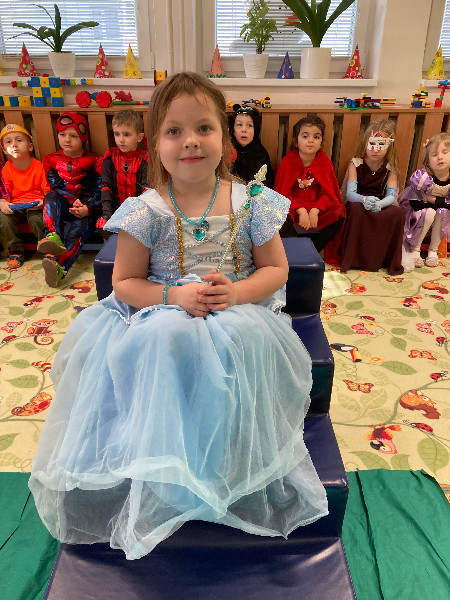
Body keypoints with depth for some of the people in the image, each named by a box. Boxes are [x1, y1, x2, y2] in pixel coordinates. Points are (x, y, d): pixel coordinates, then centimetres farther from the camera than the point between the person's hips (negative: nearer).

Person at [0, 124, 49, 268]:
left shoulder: (39, 166, -4)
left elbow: (49, 191, -5)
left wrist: (43, 202, -26)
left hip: (35, 207, -3)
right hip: (14, 208, 3)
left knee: (35, 218, -34)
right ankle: (16, 251, -4)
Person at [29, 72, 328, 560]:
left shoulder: (249, 203, -2)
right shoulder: (145, 212, -5)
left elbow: (276, 269, 4)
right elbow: (125, 282, 0)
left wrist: (235, 292, -16)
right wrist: (175, 296, -18)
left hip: (236, 316, 1)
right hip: (162, 316, 0)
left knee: (242, 347, -31)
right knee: (166, 347, -32)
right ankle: (166, 484, -9)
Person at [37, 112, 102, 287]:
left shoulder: (92, 161, 1)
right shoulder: (52, 160, 9)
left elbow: (100, 189, -4)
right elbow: (56, 186, 2)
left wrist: (87, 208, -21)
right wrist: (73, 201, -17)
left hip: (87, 208, -3)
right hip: (64, 206, 3)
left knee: (80, 226, -32)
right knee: (51, 197, -28)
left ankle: (59, 266, -47)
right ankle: (53, 238, -47)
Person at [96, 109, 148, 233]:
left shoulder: (144, 158, -4)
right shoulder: (110, 156, 4)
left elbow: (146, 189, -9)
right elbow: (106, 186, 0)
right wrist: (107, 213, -11)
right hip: (116, 207, 2)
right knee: (102, 224, -20)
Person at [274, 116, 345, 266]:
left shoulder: (325, 162, -2)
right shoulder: (287, 162, -7)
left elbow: (327, 193, -3)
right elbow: (283, 193, -8)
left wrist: (315, 210, -23)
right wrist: (300, 210, -24)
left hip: (318, 207, 2)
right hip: (293, 206, -2)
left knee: (339, 216, -25)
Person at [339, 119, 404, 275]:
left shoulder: (390, 167, 1)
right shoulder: (355, 164, -4)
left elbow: (391, 196, -8)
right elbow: (350, 193, -15)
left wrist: (379, 204, -31)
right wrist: (365, 200, -36)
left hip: (381, 207, 2)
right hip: (358, 204, -2)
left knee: (397, 213, -27)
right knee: (356, 209, -35)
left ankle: (390, 261, -11)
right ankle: (350, 259, -23)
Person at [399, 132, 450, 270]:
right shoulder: (422, 176, -26)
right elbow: (415, 204, -26)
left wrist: (433, 200, -21)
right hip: (418, 213, -3)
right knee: (429, 212, -33)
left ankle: (433, 250, -12)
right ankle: (414, 249, -17)